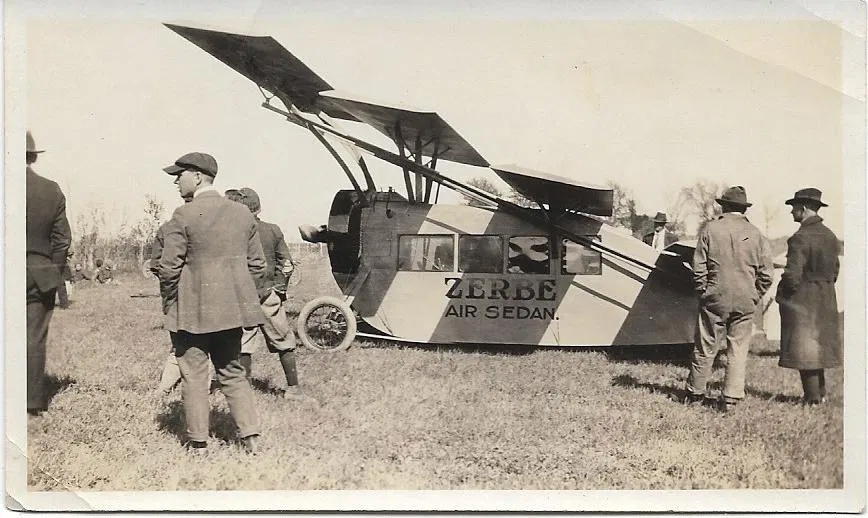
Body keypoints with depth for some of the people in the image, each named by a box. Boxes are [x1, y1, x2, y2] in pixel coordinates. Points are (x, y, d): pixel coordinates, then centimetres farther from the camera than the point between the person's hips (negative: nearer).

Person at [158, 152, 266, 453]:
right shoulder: (243, 214, 6)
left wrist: (169, 304, 2)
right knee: (232, 372, 16)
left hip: (192, 311, -5)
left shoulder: (184, 216, -11)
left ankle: (198, 442, 12)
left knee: (194, 376, 6)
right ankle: (250, 435, 11)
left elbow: (169, 267, -12)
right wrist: (247, 299, 17)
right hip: (231, 309, 5)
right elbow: (257, 264, 9)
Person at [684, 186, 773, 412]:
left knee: (705, 347, 8)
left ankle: (695, 393, 20)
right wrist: (754, 297, 13)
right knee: (738, 350, 8)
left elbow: (699, 267, -4)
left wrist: (703, 291, 7)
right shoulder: (756, 235, 1)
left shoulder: (710, 229, -3)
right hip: (745, 303, 1)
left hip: (715, 299, -1)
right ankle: (731, 398, 8)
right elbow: (766, 274, 2)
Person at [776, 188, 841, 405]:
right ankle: (821, 392, 27)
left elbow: (793, 275, -23)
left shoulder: (800, 238, -20)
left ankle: (812, 397, 8)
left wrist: (781, 295, -7)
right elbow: (834, 271, 12)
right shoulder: (830, 236, 6)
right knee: (818, 346, 19)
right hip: (826, 302, 8)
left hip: (801, 301, -8)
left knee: (803, 349, 2)